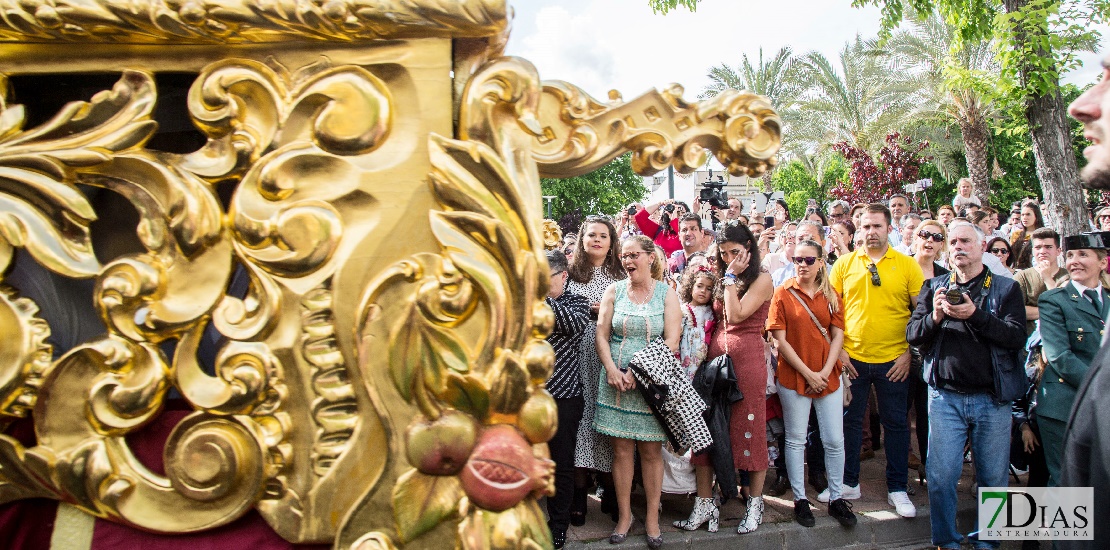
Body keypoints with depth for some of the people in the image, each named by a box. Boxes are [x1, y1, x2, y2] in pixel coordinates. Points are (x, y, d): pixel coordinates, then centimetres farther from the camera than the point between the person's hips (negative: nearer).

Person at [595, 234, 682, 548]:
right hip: (616, 381, 2)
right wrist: (611, 369, -12)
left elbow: (672, 341, -6)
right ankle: (624, 514, 18)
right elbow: (602, 335, 4)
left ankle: (652, 516, 17)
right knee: (621, 449, 5)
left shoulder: (666, 293, 1)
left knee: (651, 450, 4)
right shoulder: (614, 291, 7)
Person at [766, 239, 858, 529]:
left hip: (829, 377, 3)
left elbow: (838, 335, 2)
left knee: (834, 440, 6)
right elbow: (780, 339, -8)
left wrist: (825, 371, -10)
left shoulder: (831, 295, 6)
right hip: (793, 377, -3)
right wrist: (808, 373, -11)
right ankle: (800, 499, 18)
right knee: (796, 439, 6)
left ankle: (836, 498, 21)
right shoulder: (783, 293, -4)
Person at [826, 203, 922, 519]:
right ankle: (849, 483, 24)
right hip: (852, 358, 1)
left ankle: (897, 489, 22)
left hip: (893, 360, -1)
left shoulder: (907, 265, 0)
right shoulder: (844, 264, 3)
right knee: (850, 420, 10)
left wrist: (910, 353, -5)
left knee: (895, 423, 9)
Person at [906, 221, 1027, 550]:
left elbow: (1017, 337, -9)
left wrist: (976, 315, -21)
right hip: (945, 396, 1)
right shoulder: (935, 287, 9)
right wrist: (934, 317, -16)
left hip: (992, 399, -1)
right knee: (941, 475, 2)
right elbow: (912, 335, 3)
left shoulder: (1005, 289, 4)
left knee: (994, 477, 8)